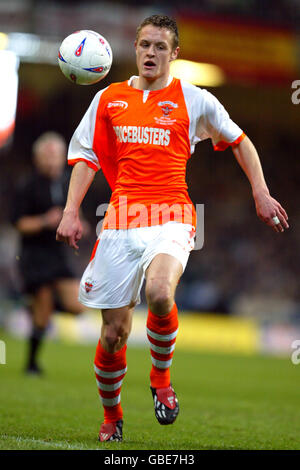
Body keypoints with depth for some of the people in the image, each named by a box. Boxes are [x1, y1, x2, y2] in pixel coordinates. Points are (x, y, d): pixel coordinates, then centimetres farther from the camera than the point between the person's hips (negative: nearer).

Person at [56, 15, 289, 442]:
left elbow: (238, 140, 18)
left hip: (171, 218, -2)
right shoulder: (109, 99, 12)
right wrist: (71, 211, 4)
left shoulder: (194, 100, 7)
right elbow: (86, 157, 15)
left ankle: (161, 378, -5)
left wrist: (261, 193, 10)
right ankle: (111, 417, 24)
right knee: (113, 333, -1)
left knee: (159, 293, -33)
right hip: (121, 219, 2)